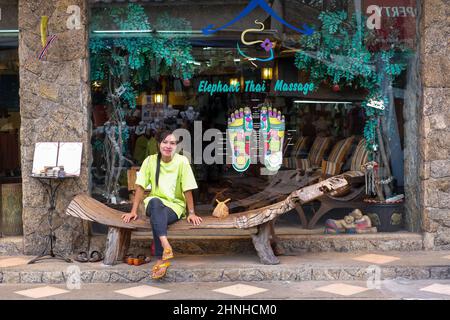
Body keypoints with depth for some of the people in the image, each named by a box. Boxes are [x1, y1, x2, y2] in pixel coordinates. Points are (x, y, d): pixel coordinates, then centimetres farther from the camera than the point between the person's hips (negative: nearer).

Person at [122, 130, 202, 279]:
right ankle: (166, 246, -50)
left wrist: (191, 213, -9)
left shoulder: (182, 161, -10)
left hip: (175, 205, -1)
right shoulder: (150, 160, -4)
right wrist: (133, 211, -6)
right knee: (155, 202, -36)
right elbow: (140, 187, -3)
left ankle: (161, 259, -31)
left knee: (157, 217, -35)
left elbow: (187, 189, -8)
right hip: (155, 203, 1)